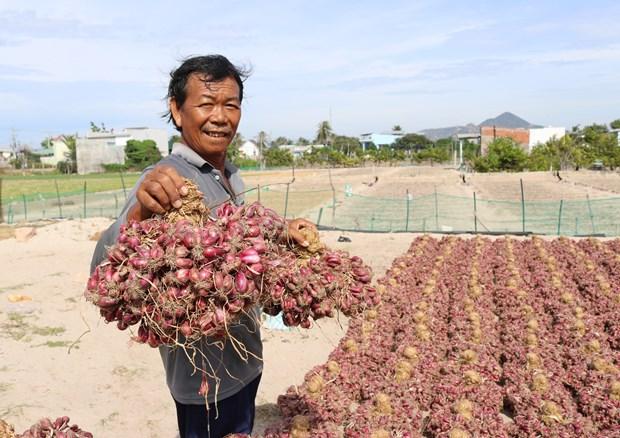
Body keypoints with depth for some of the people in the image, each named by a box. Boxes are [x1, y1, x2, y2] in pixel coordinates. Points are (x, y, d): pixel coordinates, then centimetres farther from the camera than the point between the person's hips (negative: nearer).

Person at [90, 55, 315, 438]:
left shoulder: (232, 176, 4)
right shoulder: (166, 181, -22)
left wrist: (282, 235, 1)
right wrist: (139, 212, -53)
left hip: (246, 359, 8)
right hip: (204, 374, -7)